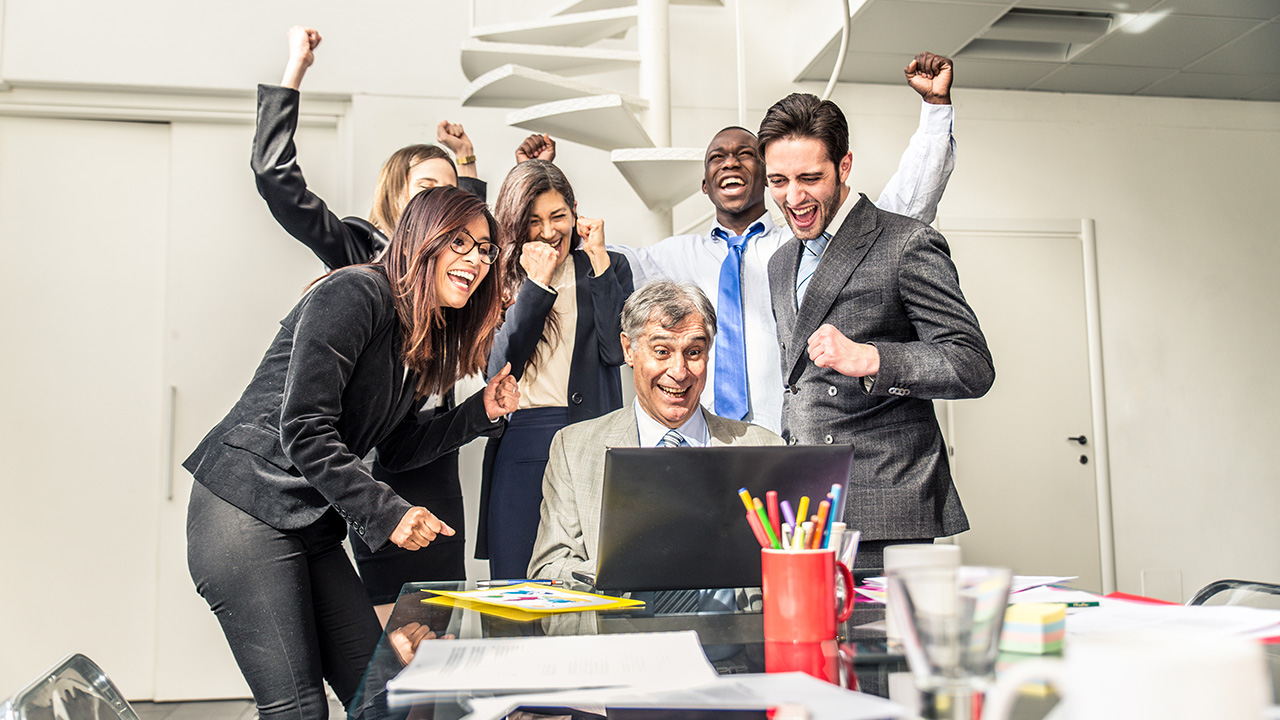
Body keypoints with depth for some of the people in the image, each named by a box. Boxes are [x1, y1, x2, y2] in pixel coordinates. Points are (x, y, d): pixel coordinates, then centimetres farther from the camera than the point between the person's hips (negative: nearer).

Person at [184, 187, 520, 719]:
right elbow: (303, 430, -19)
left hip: (315, 528, 9)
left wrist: (482, 413, 6)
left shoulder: (427, 340, 14)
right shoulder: (355, 294, -13)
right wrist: (386, 513, -19)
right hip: (248, 511, -9)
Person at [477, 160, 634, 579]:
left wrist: (598, 257, -5)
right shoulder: (500, 277, 10)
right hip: (519, 445, 1)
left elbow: (616, 349, -6)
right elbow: (499, 368, -4)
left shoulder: (610, 266, 10)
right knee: (512, 587, 4)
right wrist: (537, 284, -8)